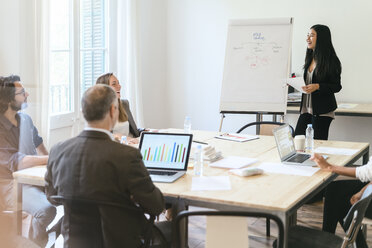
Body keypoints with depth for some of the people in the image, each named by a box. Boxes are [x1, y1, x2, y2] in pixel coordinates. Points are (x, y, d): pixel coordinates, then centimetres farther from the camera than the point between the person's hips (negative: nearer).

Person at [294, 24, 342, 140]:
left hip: (322, 111, -7)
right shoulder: (310, 58, 12)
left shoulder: (331, 61, -10)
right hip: (307, 108, 7)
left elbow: (336, 87, -10)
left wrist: (317, 86, -23)